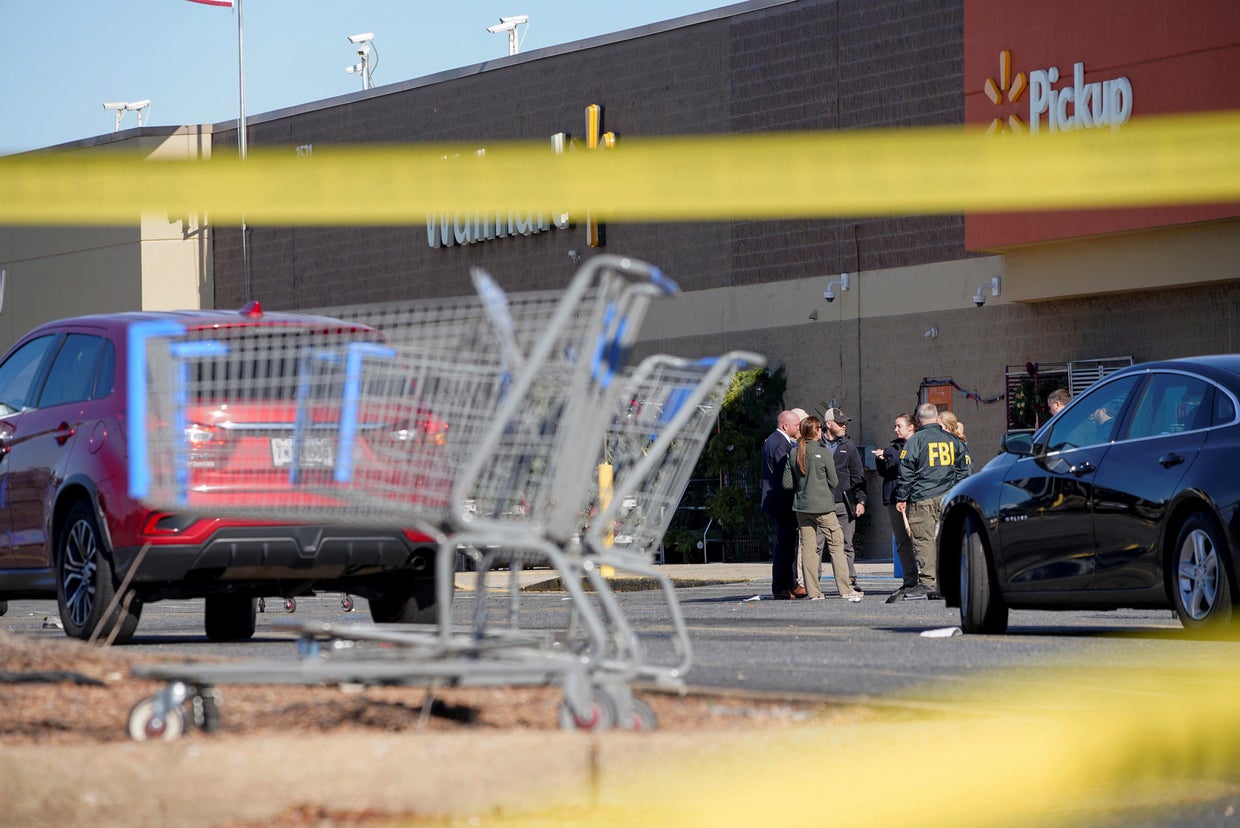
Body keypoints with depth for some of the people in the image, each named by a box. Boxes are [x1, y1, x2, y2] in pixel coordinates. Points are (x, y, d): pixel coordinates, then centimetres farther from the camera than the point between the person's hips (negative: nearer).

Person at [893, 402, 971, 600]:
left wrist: (902, 498, 4)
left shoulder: (915, 441, -3)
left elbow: (906, 473, -3)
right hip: (949, 499, 4)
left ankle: (927, 582, -10)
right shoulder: (953, 440, 10)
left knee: (924, 540, -4)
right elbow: (964, 470, 16)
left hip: (923, 499, -4)